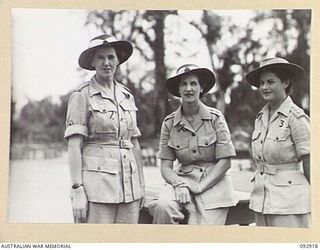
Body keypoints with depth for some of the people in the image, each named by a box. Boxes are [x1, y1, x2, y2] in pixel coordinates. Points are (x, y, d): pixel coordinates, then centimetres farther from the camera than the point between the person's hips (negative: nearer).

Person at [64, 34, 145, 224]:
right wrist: (77, 190, -14)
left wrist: (141, 185, 14)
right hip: (96, 181, -5)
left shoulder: (127, 96, 14)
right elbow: (74, 147, -7)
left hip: (129, 184, 5)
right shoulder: (82, 96, -2)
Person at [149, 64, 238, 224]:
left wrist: (199, 188, -13)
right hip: (183, 179, 1)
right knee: (163, 206, -29)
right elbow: (165, 166, 2)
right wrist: (179, 185, -18)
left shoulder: (215, 118, -4)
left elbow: (225, 162, -6)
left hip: (213, 184, -1)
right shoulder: (169, 123, 2)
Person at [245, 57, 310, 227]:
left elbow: (309, 161, -8)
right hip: (261, 198, 7)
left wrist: (314, 198, -4)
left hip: (289, 197, -7)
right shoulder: (260, 117, 11)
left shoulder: (296, 117, -10)